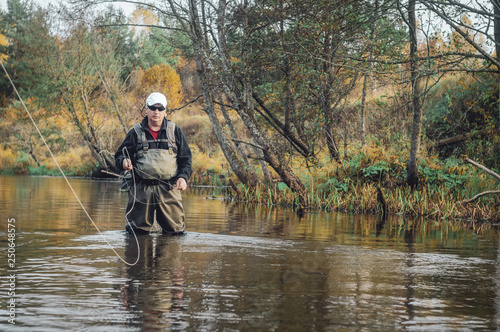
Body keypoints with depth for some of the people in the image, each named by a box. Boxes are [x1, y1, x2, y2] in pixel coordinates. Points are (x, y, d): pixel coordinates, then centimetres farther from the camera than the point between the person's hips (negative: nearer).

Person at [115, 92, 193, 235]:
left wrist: (183, 177, -5)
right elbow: (120, 155, 12)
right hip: (142, 189, 0)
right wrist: (124, 162, -12)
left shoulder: (175, 132, 12)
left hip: (169, 189, 0)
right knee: (138, 230, 1)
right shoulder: (136, 132, 10)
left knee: (175, 230, -1)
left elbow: (186, 159, 12)